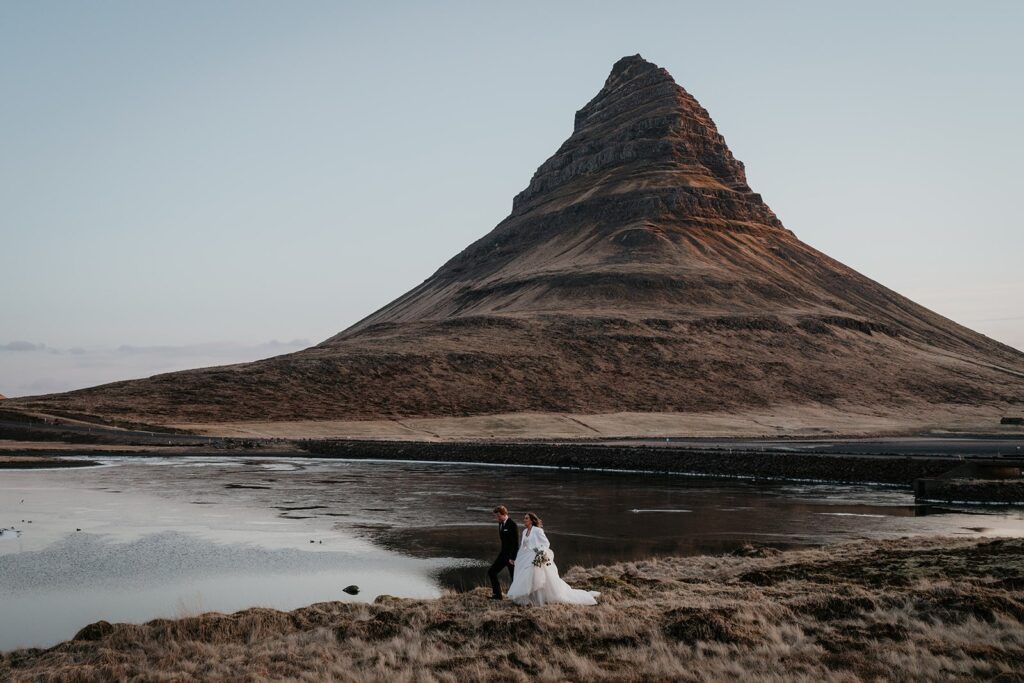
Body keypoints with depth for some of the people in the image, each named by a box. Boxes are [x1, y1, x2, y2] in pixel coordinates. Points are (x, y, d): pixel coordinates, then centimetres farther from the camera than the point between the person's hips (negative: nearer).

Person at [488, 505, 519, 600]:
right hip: (503, 553, 9)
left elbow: (515, 543, -20)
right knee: (491, 572, 5)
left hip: (511, 555, -9)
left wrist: (512, 558, -21)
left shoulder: (512, 525, -19)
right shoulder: (501, 524, 9)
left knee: (514, 577, -2)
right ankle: (497, 595, 10)